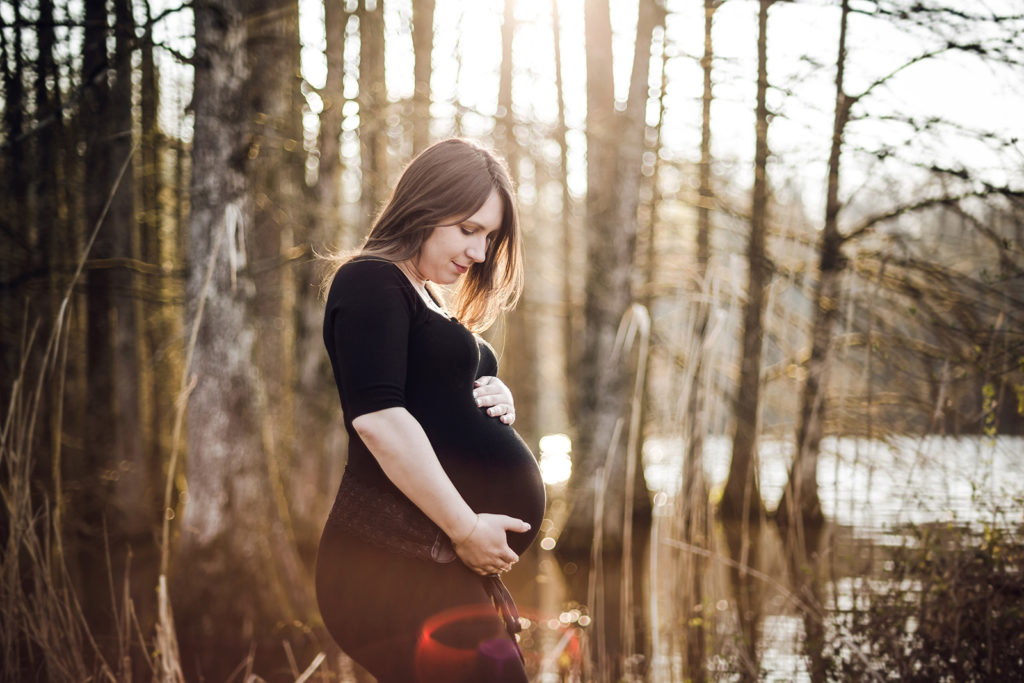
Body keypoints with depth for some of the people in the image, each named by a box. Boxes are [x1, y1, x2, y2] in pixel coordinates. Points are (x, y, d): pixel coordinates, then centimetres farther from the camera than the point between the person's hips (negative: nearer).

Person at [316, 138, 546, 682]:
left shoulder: (431, 300, 24)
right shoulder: (371, 281, -5)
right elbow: (376, 418, -18)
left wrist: (495, 403, 10)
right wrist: (466, 529, -16)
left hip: (454, 567, 10)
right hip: (402, 560, -10)